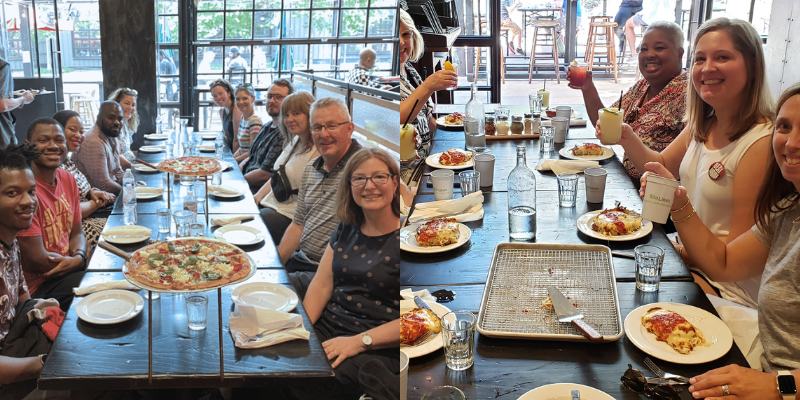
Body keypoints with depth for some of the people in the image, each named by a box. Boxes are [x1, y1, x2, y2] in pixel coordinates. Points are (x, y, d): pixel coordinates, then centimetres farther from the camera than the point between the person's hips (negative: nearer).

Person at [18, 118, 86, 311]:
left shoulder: (68, 179, 4)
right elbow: (36, 260, -21)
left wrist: (79, 256, -10)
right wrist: (76, 260, -8)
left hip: (68, 269, 8)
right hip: (37, 288, -8)